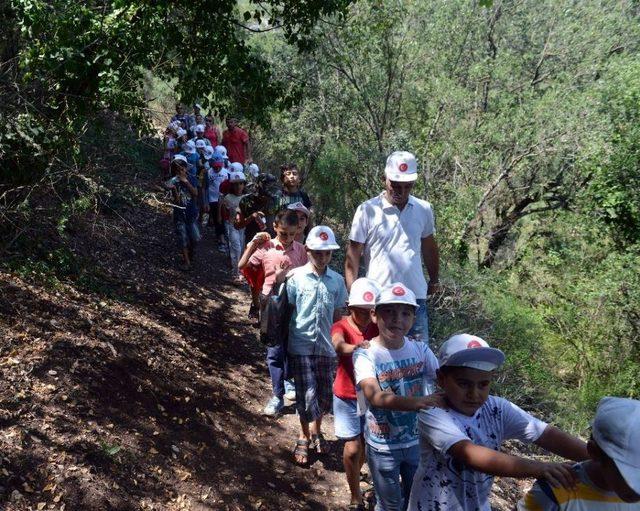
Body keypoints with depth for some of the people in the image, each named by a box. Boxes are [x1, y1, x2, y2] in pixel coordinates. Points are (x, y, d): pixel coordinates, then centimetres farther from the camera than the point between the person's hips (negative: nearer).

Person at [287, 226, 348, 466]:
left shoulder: (337, 281, 1)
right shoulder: (295, 278, -7)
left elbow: (338, 316, 9)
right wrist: (284, 348, -3)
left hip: (326, 347, 3)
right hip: (301, 347, -3)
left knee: (325, 395, 10)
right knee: (307, 395, -2)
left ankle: (314, 432, 36)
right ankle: (309, 435, 23)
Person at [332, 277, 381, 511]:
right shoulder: (341, 326, -16)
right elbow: (339, 345, -39)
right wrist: (354, 347, -61)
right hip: (347, 398, -3)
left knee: (366, 443, 17)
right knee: (352, 448, -4)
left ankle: (356, 474, 48)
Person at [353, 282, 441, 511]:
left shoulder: (421, 350, -8)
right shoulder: (365, 355, -20)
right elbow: (376, 397, -35)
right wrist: (418, 402, -50)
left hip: (417, 440, 4)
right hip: (382, 445, -3)